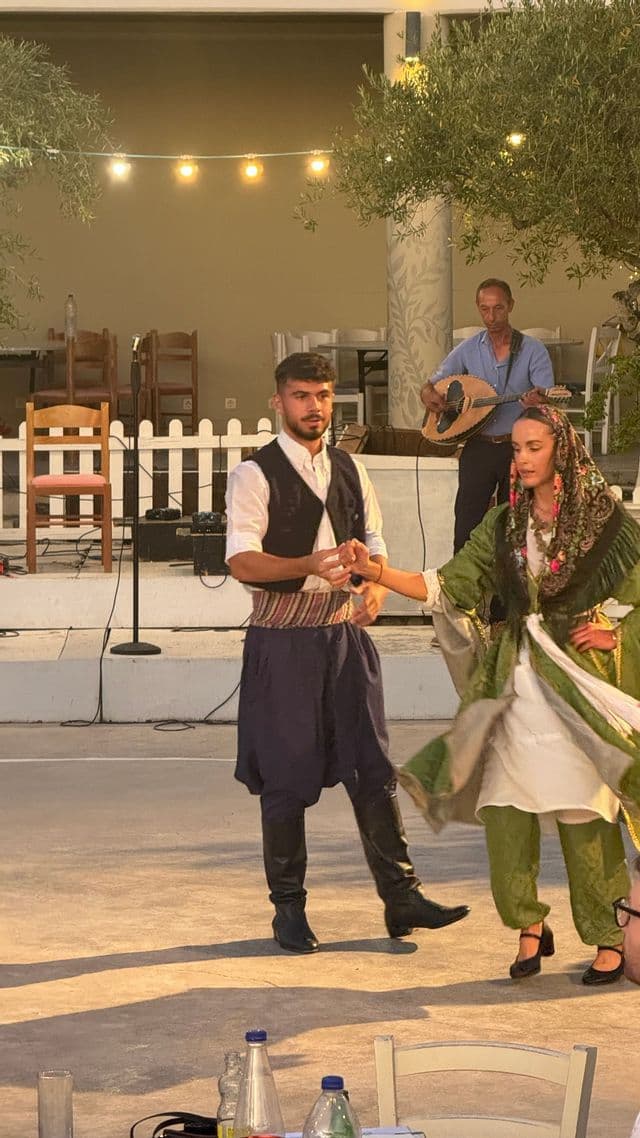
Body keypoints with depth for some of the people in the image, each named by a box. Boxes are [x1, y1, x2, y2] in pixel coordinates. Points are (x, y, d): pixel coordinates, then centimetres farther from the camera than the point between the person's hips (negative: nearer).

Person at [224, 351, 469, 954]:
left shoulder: (349, 469, 13)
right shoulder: (255, 475, -5)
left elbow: (374, 542, 16)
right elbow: (242, 562, -15)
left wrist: (377, 586, -7)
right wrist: (309, 565, -31)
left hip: (345, 631, 5)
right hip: (283, 638, -5)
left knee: (373, 767, 2)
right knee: (286, 775, 2)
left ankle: (401, 897, 7)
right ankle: (288, 907, 14)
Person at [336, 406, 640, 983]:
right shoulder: (504, 524, 10)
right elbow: (448, 586, 5)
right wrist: (376, 571, -6)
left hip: (579, 679, -4)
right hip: (518, 681, 4)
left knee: (585, 818, -3)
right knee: (505, 811, -2)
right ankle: (530, 928, 15)